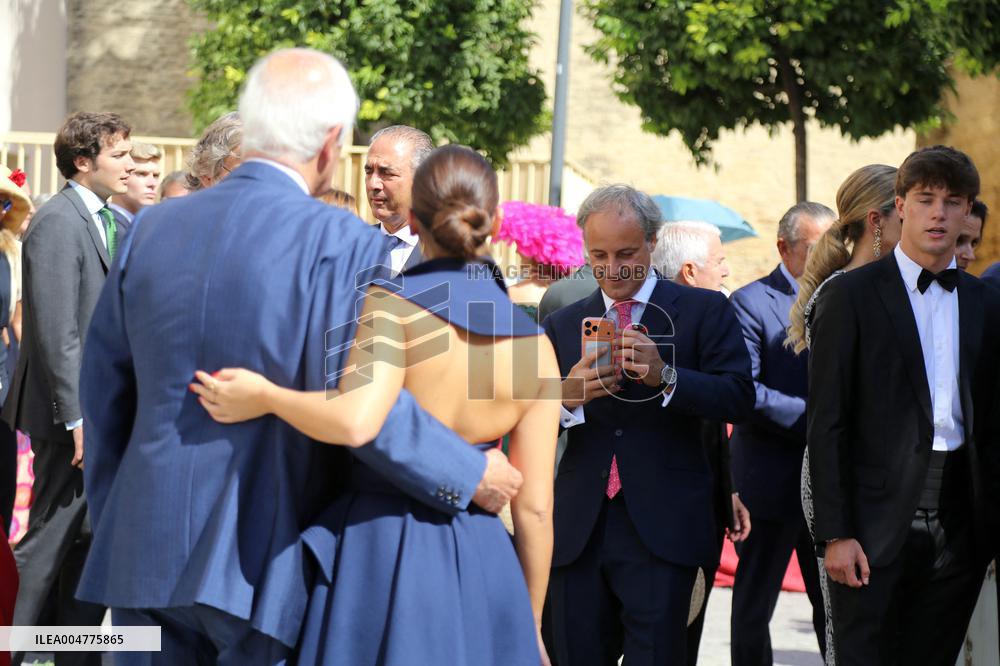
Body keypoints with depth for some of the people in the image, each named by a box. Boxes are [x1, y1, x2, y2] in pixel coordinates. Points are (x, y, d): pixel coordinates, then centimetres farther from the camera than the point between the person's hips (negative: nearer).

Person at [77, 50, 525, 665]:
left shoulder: (152, 228, 6)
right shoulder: (341, 243, -11)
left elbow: (104, 390, 12)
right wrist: (470, 475, -9)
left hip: (147, 549, 5)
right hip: (267, 565, -4)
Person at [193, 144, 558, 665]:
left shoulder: (392, 307, -10)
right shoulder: (533, 345, 1)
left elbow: (355, 421, -29)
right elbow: (534, 510, 2)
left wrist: (265, 396, -11)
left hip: (375, 554, -3)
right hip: (481, 570, 3)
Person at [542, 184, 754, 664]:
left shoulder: (704, 312, 5)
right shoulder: (561, 327, 14)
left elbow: (738, 399, -6)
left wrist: (665, 377, -23)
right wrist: (567, 397, -16)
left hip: (661, 531, -3)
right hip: (578, 531, 4)